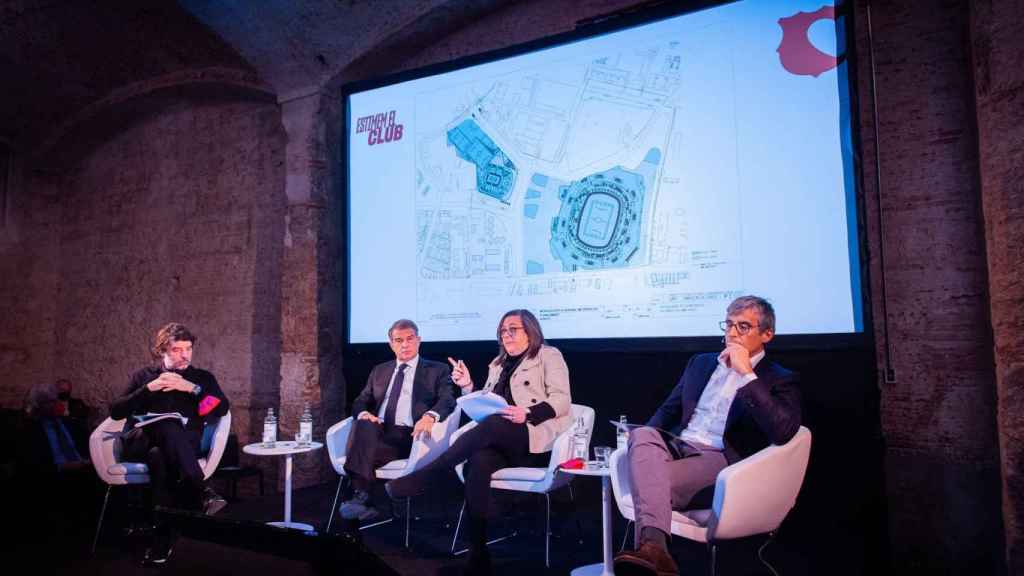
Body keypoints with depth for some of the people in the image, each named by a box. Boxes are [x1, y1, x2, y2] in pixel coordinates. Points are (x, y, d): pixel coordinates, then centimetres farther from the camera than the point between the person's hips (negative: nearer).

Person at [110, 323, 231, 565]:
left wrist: (193, 388, -8)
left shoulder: (202, 377, 18)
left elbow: (222, 408, 2)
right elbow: (115, 411, 7)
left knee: (160, 457, -38)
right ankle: (201, 491, -48)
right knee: (168, 427, -37)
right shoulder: (144, 376, 20)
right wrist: (149, 388, -5)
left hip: (182, 444, 0)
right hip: (140, 441, 0)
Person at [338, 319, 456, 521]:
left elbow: (447, 400, -3)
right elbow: (360, 401, 22)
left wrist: (430, 416, -27)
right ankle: (360, 496, -36)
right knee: (364, 425, -32)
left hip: (408, 436, -3)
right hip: (377, 433, 4)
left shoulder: (437, 371, 13)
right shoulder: (379, 371, 27)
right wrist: (363, 413, -5)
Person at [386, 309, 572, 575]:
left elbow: (562, 400, -5)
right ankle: (478, 555, -29)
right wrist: (468, 386, 5)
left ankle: (421, 477, -30)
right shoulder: (498, 363, 25)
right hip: (501, 442, 5)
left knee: (491, 425, -34)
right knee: (478, 462, -30)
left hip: (537, 438, -4)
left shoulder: (548, 356, 8)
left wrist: (528, 414, -20)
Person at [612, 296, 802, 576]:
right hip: (677, 447, 5)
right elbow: (669, 409, 23)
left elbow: (783, 432, -14)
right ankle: (653, 546, -49)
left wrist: (746, 373, -14)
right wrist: (644, 440, 2)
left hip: (722, 461, -4)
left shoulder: (779, 380, 6)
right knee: (642, 435, -33)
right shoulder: (700, 363, 23)